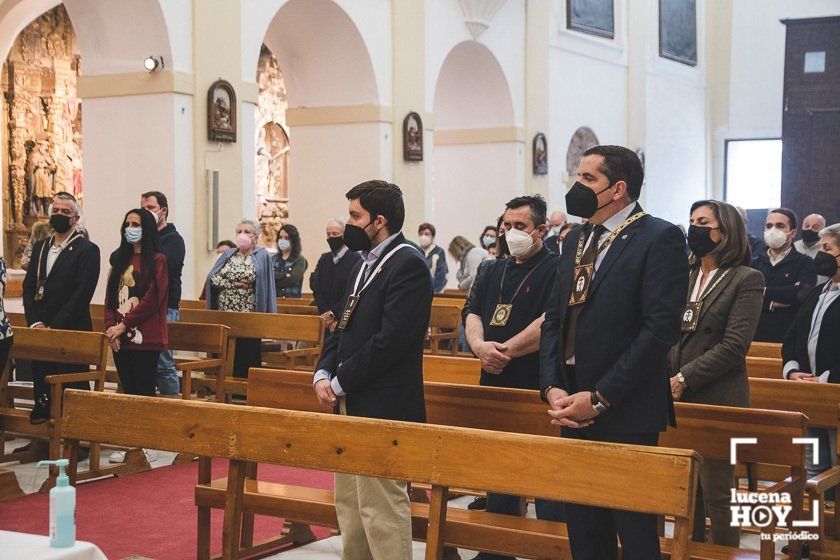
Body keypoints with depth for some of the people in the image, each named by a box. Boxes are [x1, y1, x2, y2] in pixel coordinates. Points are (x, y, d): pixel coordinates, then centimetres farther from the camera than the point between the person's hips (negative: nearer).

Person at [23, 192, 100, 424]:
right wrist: (35, 323, -4)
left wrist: (54, 327, -16)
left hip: (71, 333, -6)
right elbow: (28, 288, 12)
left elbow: (82, 294, -13)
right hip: (40, 333, 6)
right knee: (42, 388, 9)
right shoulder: (40, 247, 16)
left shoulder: (87, 250, -4)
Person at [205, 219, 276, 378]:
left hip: (249, 318, -3)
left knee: (248, 358, -1)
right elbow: (212, 278, 3)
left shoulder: (262, 256, 3)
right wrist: (233, 284, -8)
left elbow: (263, 287, -3)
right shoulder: (228, 255, 14)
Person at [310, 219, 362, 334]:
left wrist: (334, 314, -13)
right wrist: (325, 313, -7)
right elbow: (315, 287, 6)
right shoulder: (324, 259, 14)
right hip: (325, 321, 5)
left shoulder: (356, 259, -7)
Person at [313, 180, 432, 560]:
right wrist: (323, 374, 2)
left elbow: (391, 340, -22)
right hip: (351, 405, 10)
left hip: (382, 408, -10)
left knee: (381, 508, -7)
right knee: (349, 505, 17)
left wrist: (340, 383, -15)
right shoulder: (364, 265, 17)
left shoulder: (408, 265, -14)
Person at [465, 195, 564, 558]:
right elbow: (474, 314, 8)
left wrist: (504, 351, -18)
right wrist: (480, 345, -13)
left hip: (539, 390, -7)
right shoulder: (493, 271, 16)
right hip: (495, 385, 7)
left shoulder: (556, 269, -7)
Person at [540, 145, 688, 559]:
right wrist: (553, 388, -2)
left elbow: (661, 327, -17)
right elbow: (554, 320, 14)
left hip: (627, 414, -7)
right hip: (574, 409, 7)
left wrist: (599, 398, -17)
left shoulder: (659, 238, -9)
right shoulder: (576, 242, 15)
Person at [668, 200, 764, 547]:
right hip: (677, 400, 6)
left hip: (716, 400, -6)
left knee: (717, 495, -1)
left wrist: (684, 378, -15)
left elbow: (734, 346, -13)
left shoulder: (747, 280, -6)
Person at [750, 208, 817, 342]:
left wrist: (763, 292, -9)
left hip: (788, 340, -3)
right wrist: (771, 304, -15)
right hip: (754, 337, 3)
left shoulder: (805, 263, 2)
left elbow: (803, 293, -17)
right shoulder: (753, 263, 11)